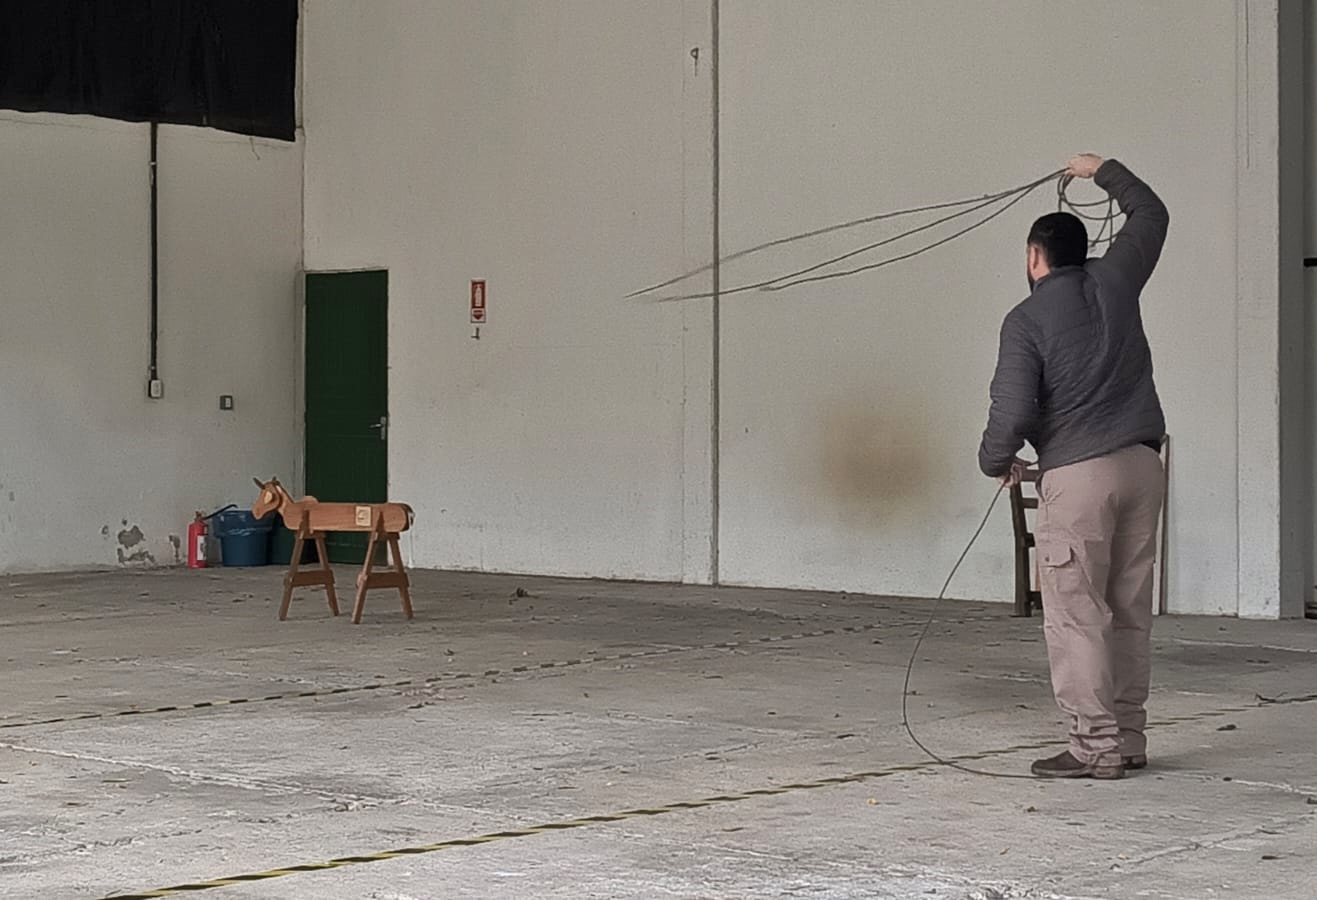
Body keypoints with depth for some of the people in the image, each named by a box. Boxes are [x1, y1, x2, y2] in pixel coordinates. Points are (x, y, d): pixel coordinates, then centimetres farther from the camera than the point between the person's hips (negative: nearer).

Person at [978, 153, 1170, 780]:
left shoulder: (1026, 321, -6)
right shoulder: (1113, 281, 9)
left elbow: (1012, 409, -11)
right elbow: (1151, 215, 27)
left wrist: (996, 462, 8)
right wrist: (1104, 171, 41)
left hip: (1077, 474, -6)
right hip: (1141, 464, 6)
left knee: (1076, 614, -2)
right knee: (1129, 609, 11)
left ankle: (1096, 744, -4)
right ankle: (1129, 736, 15)